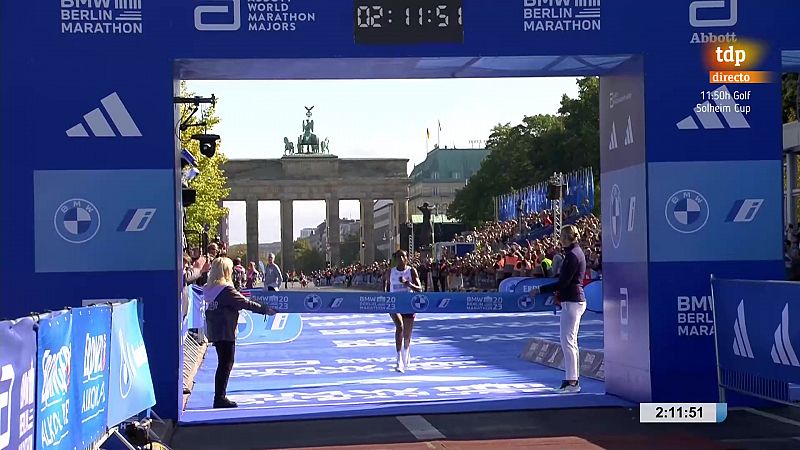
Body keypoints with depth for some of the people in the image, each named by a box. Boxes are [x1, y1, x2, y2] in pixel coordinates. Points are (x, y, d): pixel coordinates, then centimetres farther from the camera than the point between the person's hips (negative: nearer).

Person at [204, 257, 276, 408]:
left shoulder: (209, 288, 8)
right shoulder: (226, 290, -17)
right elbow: (245, 303, -15)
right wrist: (265, 309, -8)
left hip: (214, 331, 8)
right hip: (225, 332, -8)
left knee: (224, 363, 15)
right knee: (226, 364, -2)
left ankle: (219, 397, 19)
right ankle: (220, 398, -1)